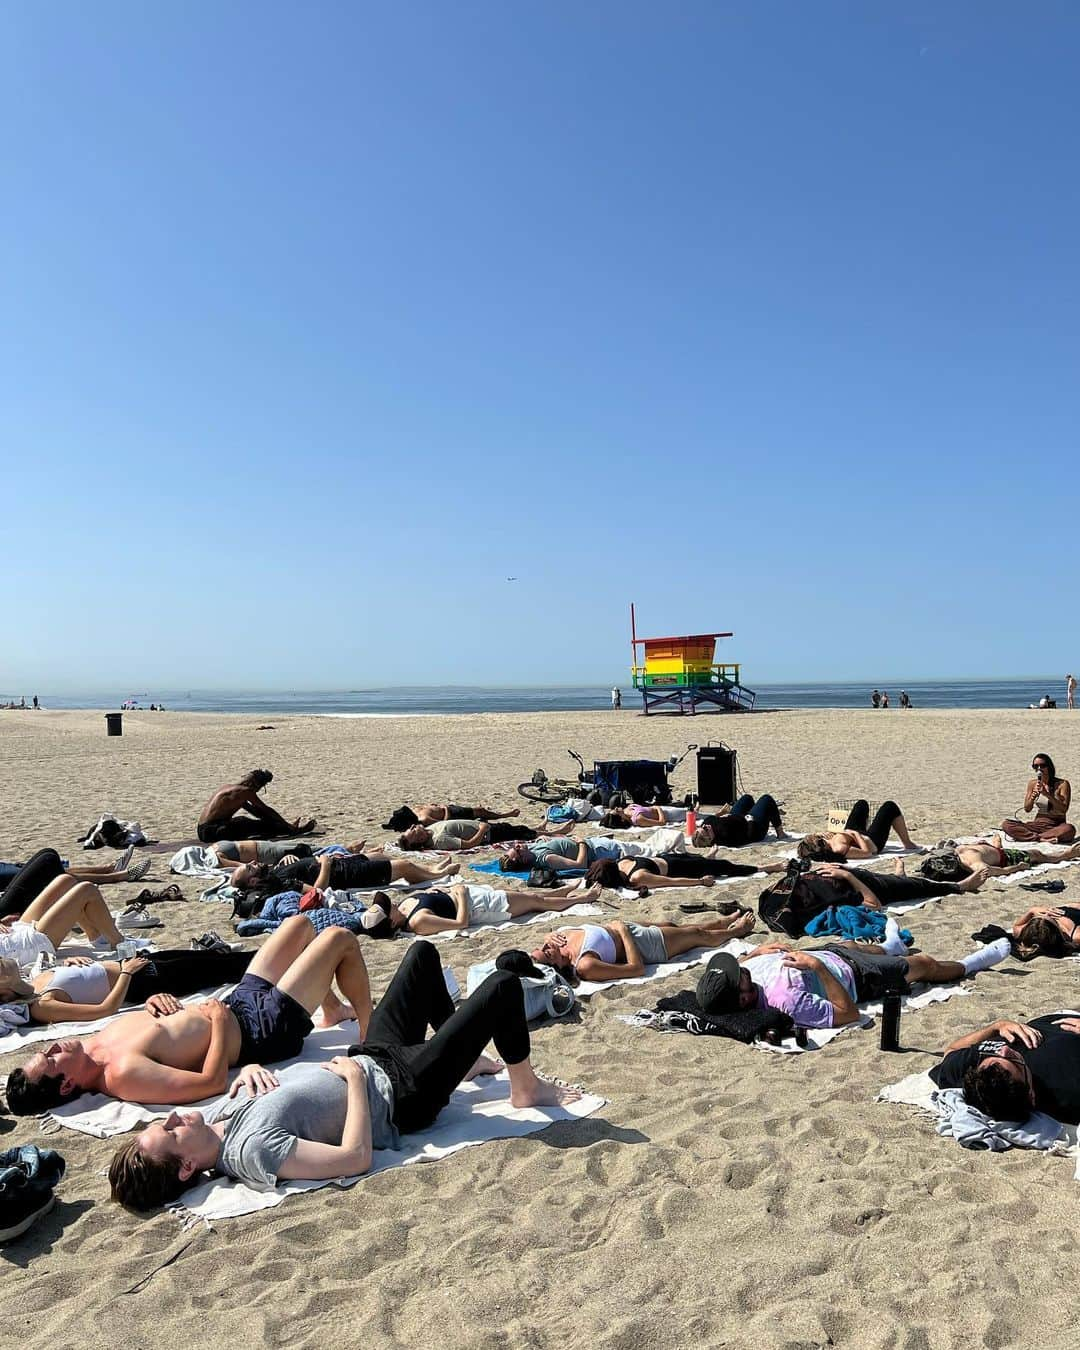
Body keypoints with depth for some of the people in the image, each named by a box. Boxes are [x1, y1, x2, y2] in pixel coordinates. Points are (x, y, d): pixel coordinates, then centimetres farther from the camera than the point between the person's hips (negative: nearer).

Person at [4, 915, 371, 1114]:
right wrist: (220, 1018, -23)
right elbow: (213, 1081, -34)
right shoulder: (124, 1074, -31)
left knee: (301, 923, 19)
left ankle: (333, 1009, 39)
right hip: (265, 1028, -8)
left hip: (239, 1002, 9)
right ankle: (371, 1035, 13)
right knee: (341, 938, -7)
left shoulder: (95, 1042, -5)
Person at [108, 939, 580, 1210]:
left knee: (423, 952, 21)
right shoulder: (253, 1150, -34)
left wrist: (248, 1070, -11)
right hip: (402, 1090, -8)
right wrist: (356, 1078, -25)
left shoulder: (215, 1116, -10)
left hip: (371, 1059, 8)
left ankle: (465, 1056, 38)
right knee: (504, 985, -9)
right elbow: (357, 1157, -35)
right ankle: (527, 1089, 18)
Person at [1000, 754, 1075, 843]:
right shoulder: (1032, 783, 6)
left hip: (1056, 826, -3)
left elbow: (1064, 810, -12)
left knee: (1069, 829, -40)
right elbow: (1027, 809, 5)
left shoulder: (1062, 784, -4)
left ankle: (1032, 837, -28)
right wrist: (1034, 795, -14)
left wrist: (1047, 794, -22)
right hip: (1038, 824, 3)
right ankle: (1042, 839, -29)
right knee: (1006, 824, -21)